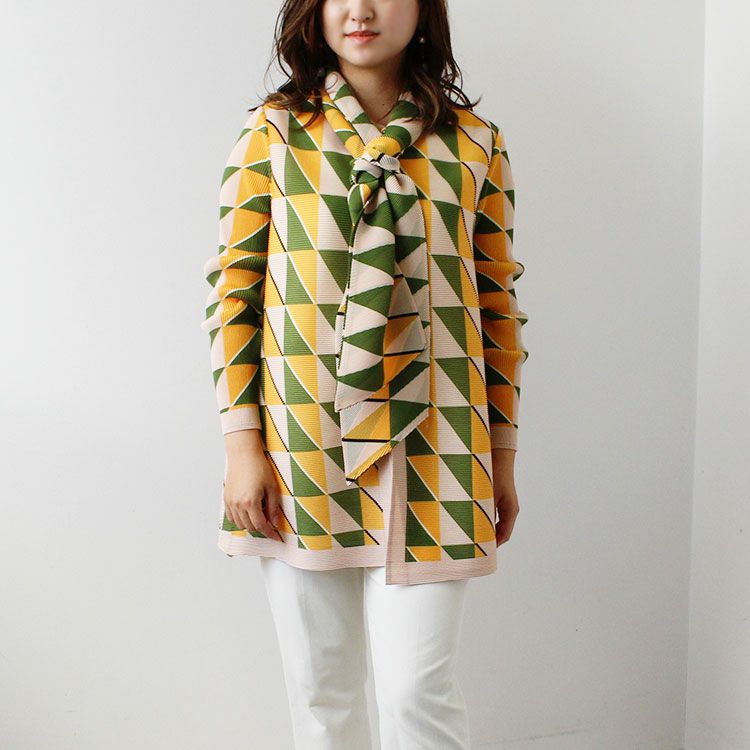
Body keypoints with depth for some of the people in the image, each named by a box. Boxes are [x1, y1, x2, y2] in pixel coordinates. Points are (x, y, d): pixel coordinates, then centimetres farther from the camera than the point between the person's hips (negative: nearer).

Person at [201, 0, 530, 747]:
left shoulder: (475, 142, 8)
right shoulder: (274, 128, 6)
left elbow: (499, 304, 10)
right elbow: (231, 288, 2)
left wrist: (502, 456, 9)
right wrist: (242, 444, -5)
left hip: (427, 456, 0)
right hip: (299, 452, 1)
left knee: (418, 689, -2)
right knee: (319, 688, 10)